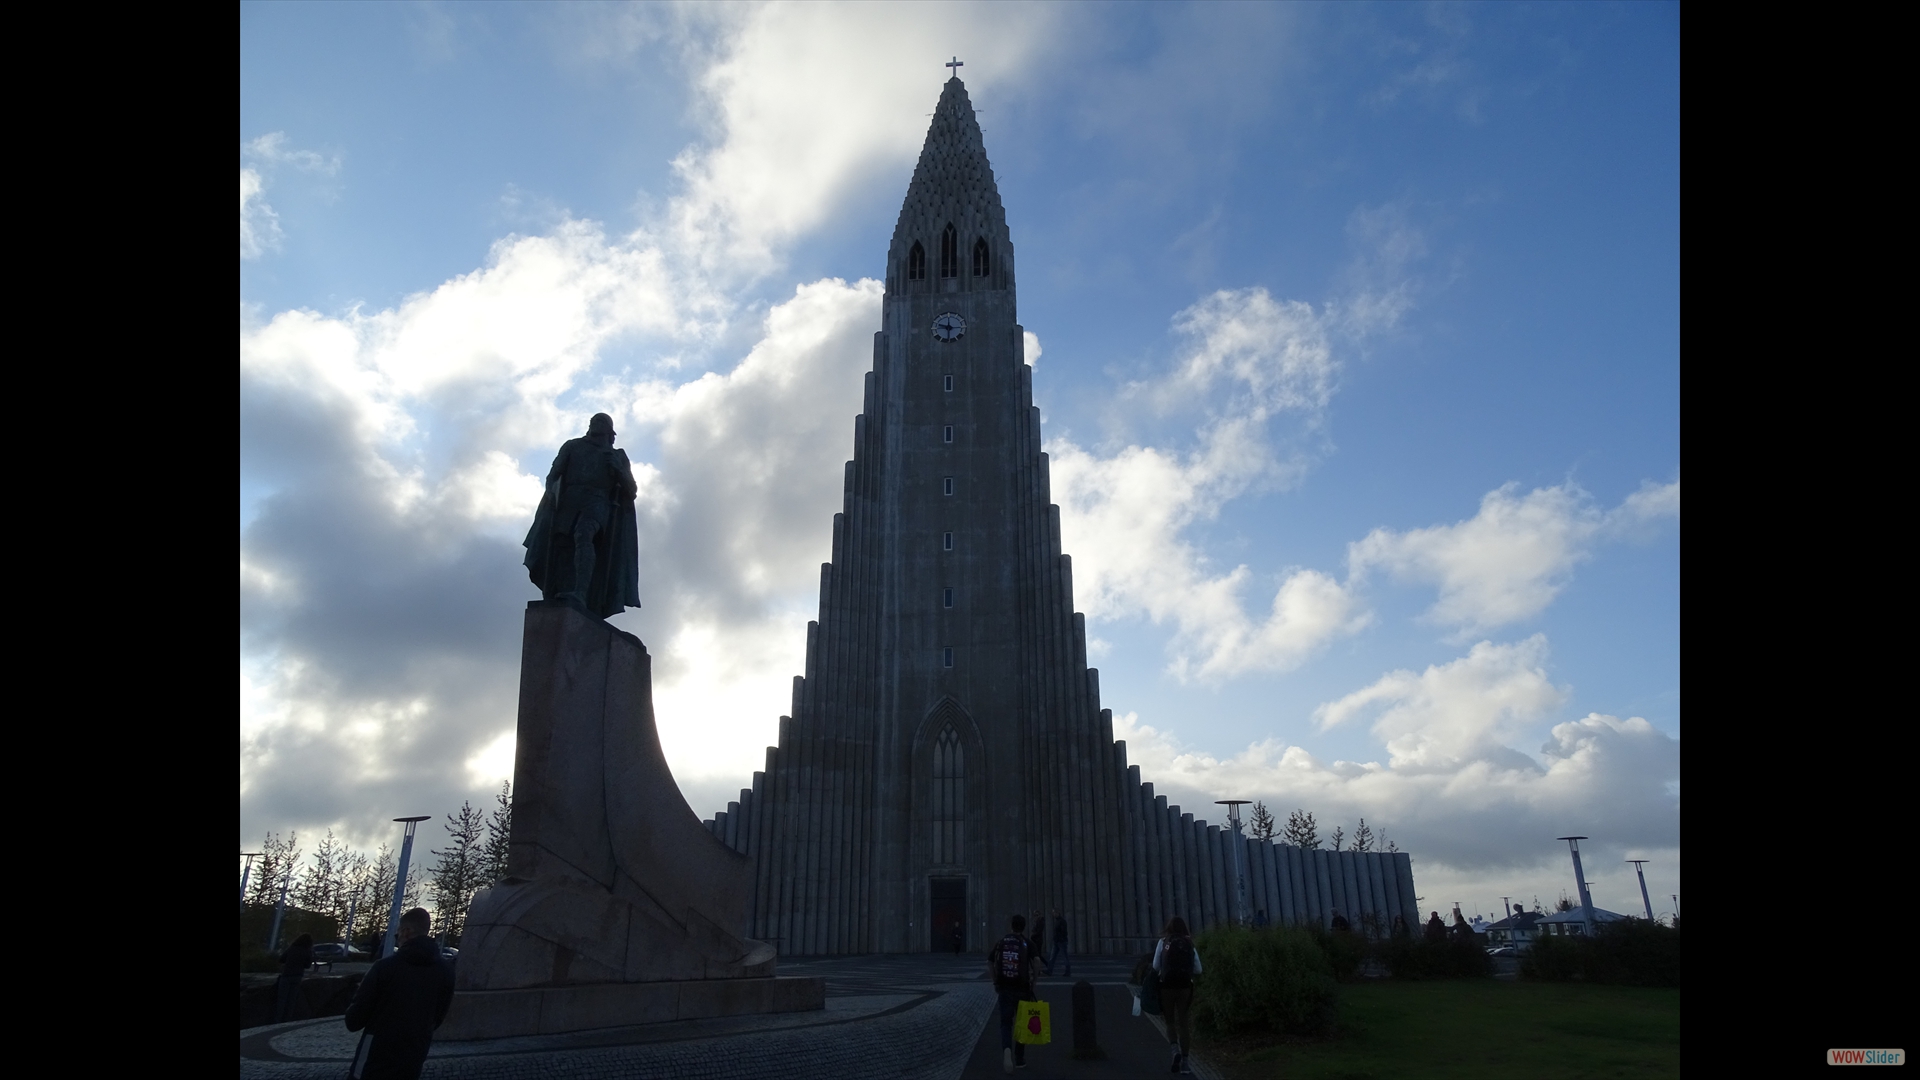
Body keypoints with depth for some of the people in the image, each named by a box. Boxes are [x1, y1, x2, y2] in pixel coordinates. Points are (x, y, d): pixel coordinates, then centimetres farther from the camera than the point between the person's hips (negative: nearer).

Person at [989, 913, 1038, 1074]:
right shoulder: (1027, 944, -4)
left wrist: (996, 981, 14)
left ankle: (1006, 1049, -24)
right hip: (1023, 989, -1)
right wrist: (1033, 981, -7)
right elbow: (1037, 961, -20)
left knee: (1006, 1023, 4)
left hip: (1005, 988, 1)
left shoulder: (1000, 943, 3)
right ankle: (1019, 1059, 21)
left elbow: (990, 964, 4)